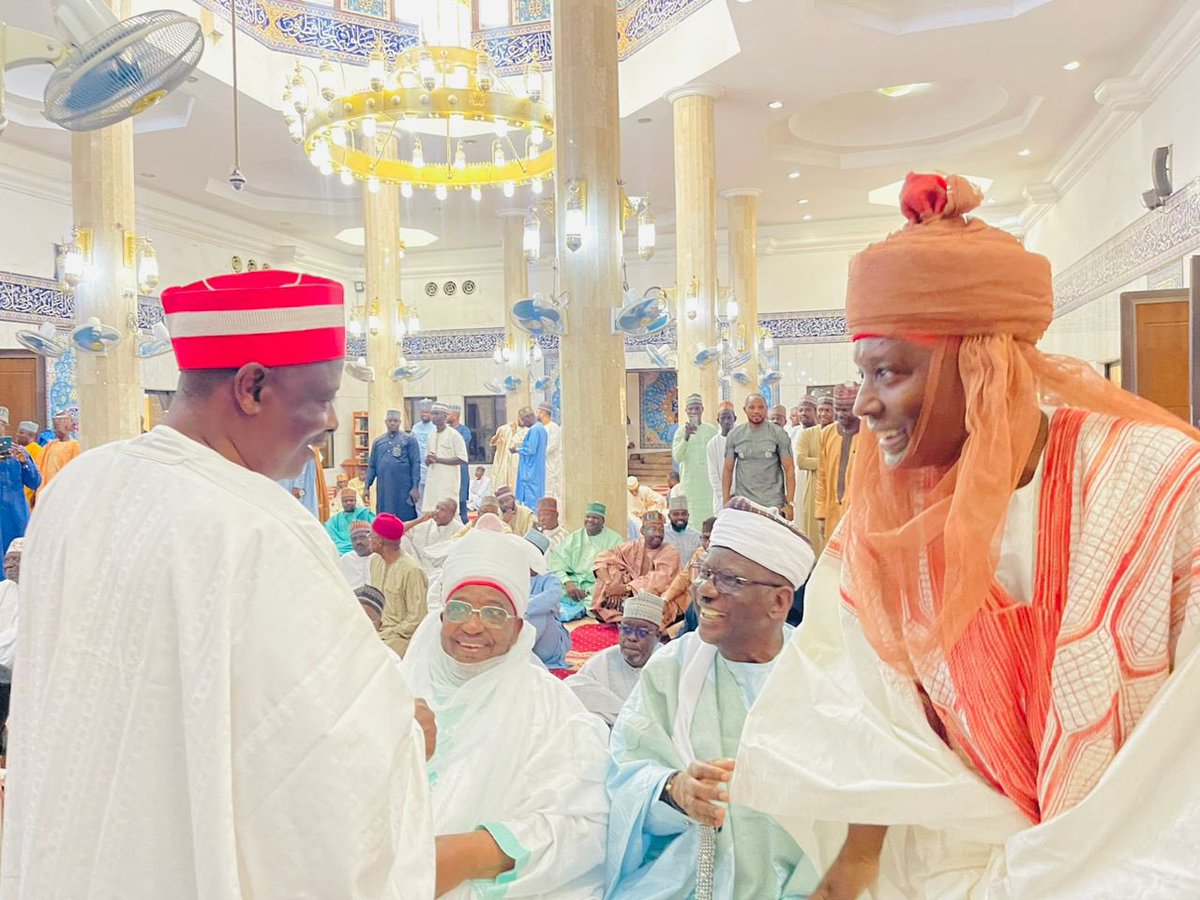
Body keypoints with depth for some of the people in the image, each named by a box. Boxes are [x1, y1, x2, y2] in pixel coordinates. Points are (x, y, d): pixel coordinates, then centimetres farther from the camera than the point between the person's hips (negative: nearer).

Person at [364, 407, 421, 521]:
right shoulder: (378, 441, 15)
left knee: (405, 520, -2)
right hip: (383, 490, 4)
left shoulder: (409, 440, 3)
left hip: (403, 489, -4)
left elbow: (415, 464, -2)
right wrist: (366, 486, 8)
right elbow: (371, 466, 15)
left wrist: (415, 487, -9)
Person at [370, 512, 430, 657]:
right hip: (375, 629, 7)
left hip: (400, 635, -7)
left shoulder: (411, 570, -17)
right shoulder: (375, 560, 7)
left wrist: (387, 635, -15)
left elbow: (417, 618, -15)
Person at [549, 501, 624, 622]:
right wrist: (568, 583, -16)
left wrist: (588, 591, -14)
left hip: (597, 588, -2)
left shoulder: (614, 540, 4)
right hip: (573, 583, 3)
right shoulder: (574, 537, 14)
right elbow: (558, 563, 4)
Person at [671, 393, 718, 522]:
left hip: (709, 481, 2)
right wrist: (686, 437, -26)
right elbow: (677, 457, -13)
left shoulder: (711, 430, 6)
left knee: (711, 514, -1)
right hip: (690, 482, -2)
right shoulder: (681, 431, 0)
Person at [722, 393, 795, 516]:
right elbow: (728, 470, 9)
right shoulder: (734, 435, 6)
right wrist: (726, 503, 2)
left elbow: (789, 469, -1)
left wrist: (789, 503, -8)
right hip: (742, 505, 2)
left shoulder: (779, 434, 0)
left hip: (773, 505, -2)